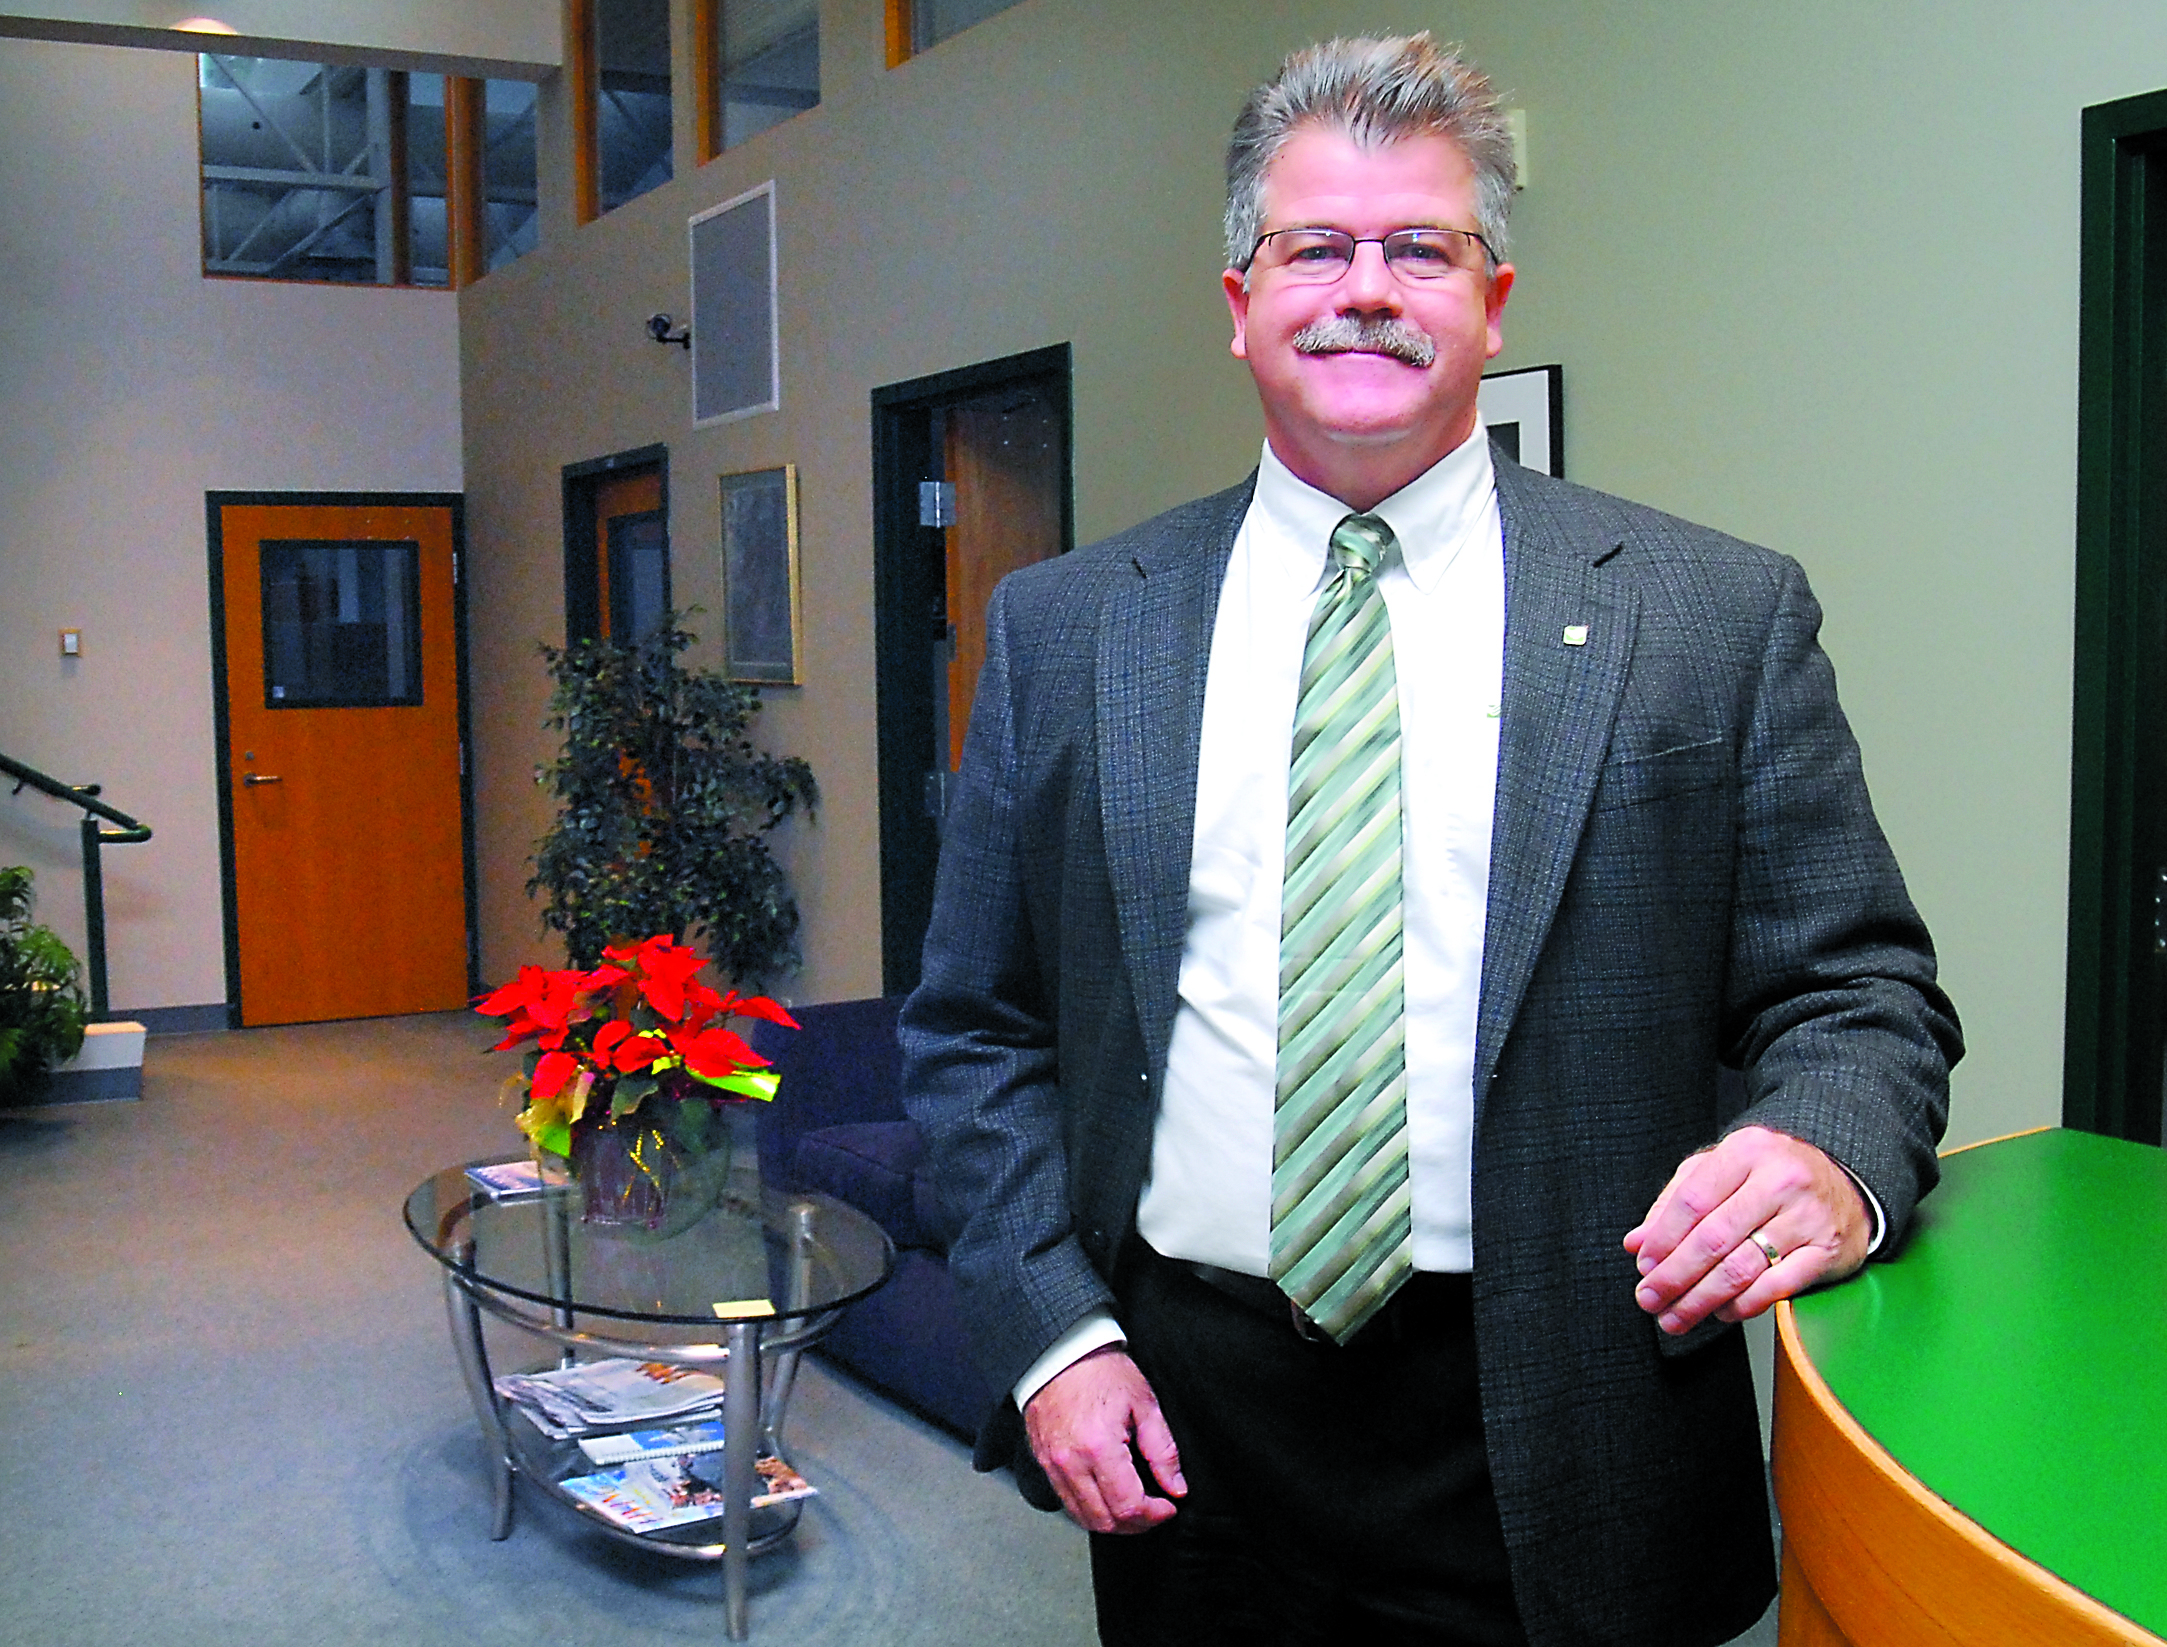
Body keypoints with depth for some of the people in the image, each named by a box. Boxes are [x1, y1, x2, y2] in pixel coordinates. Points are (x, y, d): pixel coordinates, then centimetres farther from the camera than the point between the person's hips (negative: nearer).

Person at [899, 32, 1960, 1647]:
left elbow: (1858, 989, 0)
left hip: (1548, 1454, -1)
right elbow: (976, 1031, 4)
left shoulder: (1716, 615, -2)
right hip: (1177, 1423, 2)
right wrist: (1053, 1333, -6)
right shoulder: (1061, 628, 2)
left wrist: (1827, 1154, -21)